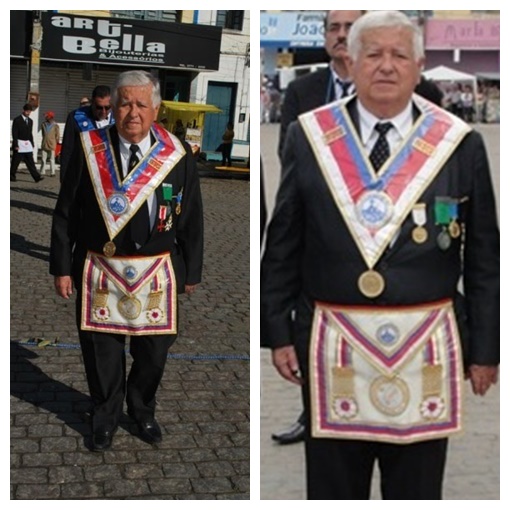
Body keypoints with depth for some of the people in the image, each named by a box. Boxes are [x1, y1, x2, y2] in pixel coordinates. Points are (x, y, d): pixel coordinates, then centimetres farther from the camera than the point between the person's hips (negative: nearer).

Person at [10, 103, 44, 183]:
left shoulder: (30, 121, 13)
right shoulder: (17, 120, -6)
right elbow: (14, 133, -10)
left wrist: (32, 144, 14)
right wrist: (16, 145, -15)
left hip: (27, 144, 5)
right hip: (19, 143, -5)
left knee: (30, 161, -1)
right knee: (15, 162, 2)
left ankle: (36, 177, -8)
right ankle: (12, 176, 12)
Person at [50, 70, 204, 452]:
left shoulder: (179, 156, -5)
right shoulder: (88, 150, -6)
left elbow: (192, 220, 3)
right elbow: (65, 213, 0)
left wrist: (191, 272, 6)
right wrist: (62, 267, -1)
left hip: (156, 273, 1)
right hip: (99, 271, 0)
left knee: (153, 351, 13)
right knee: (101, 350, 12)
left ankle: (143, 410, 40)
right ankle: (106, 417, 35)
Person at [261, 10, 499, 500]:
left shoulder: (461, 144, -1)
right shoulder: (307, 137, 1)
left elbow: (484, 258, 3)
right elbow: (281, 245, 5)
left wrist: (484, 349, 4)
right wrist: (278, 332, 4)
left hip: (426, 349, 0)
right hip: (330, 348, 1)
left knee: (417, 488, 14)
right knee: (332, 487, 14)